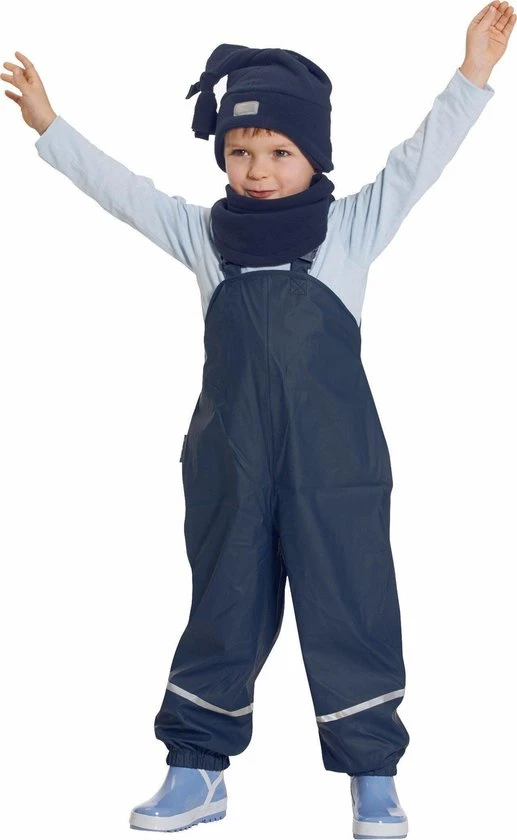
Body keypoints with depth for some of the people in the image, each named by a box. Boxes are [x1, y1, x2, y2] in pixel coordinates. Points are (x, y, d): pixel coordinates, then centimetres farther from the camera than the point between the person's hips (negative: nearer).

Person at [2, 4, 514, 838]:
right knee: (223, 608, 11)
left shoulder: (352, 227, 1)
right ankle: (198, 767, 21)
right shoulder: (204, 234, 8)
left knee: (350, 606, 1)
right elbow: (122, 189, 12)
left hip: (334, 461, -2)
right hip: (231, 464, 3)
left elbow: (417, 162, -6)